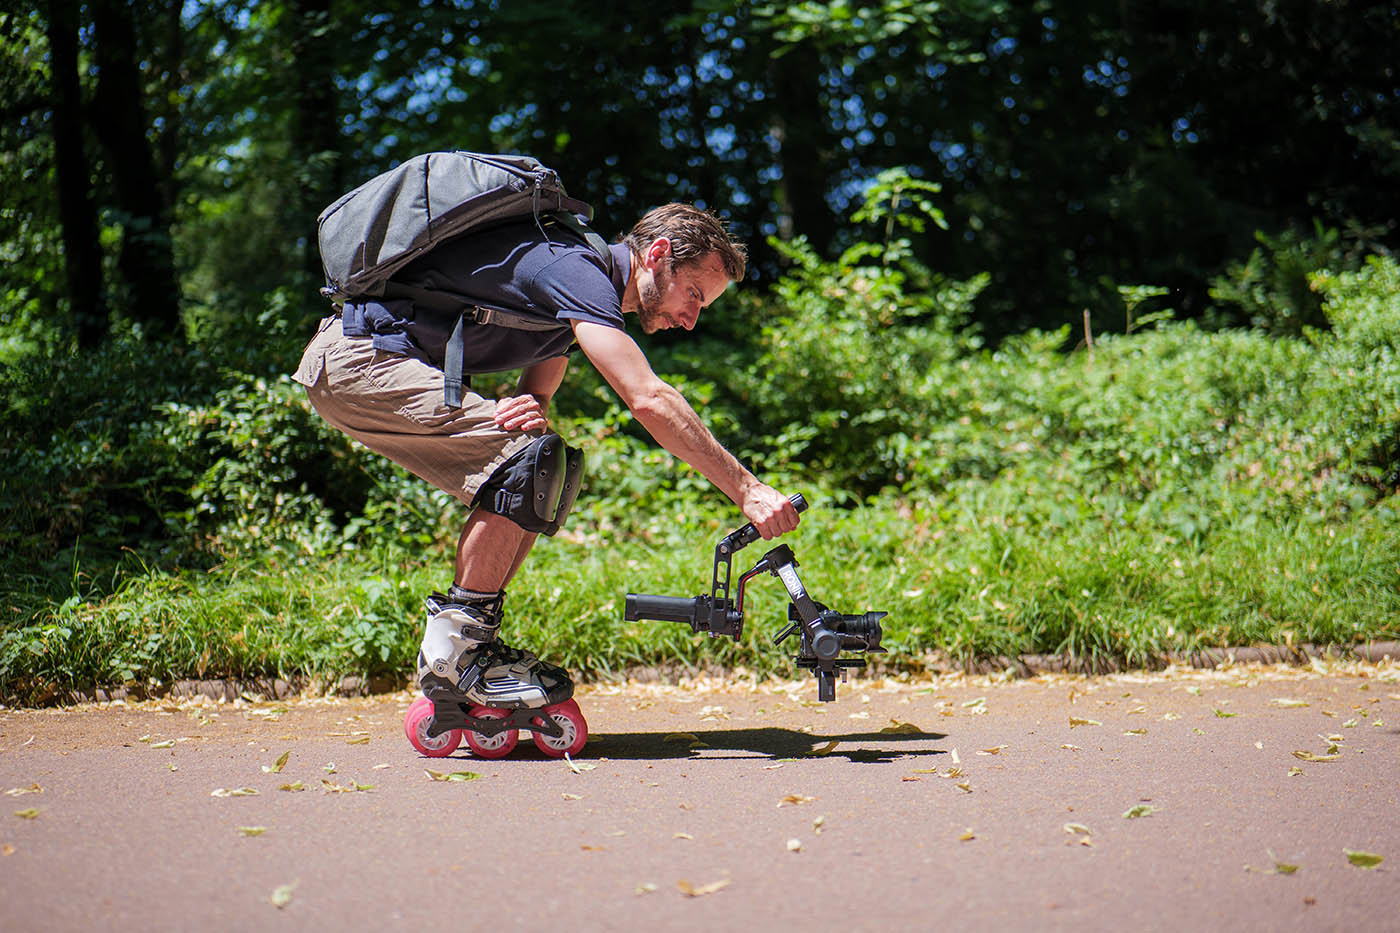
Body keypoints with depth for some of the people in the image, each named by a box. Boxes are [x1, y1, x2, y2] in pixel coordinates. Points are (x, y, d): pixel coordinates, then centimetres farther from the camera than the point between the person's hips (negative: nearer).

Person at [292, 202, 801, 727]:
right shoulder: (575, 268, -20)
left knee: (552, 470, 3)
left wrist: (530, 408, -17)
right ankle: (455, 650, -13)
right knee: (529, 457, -21)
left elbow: (536, 392, 9)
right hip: (356, 357, -10)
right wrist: (747, 491, -28)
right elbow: (648, 400, -29)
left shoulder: (583, 280, 12)